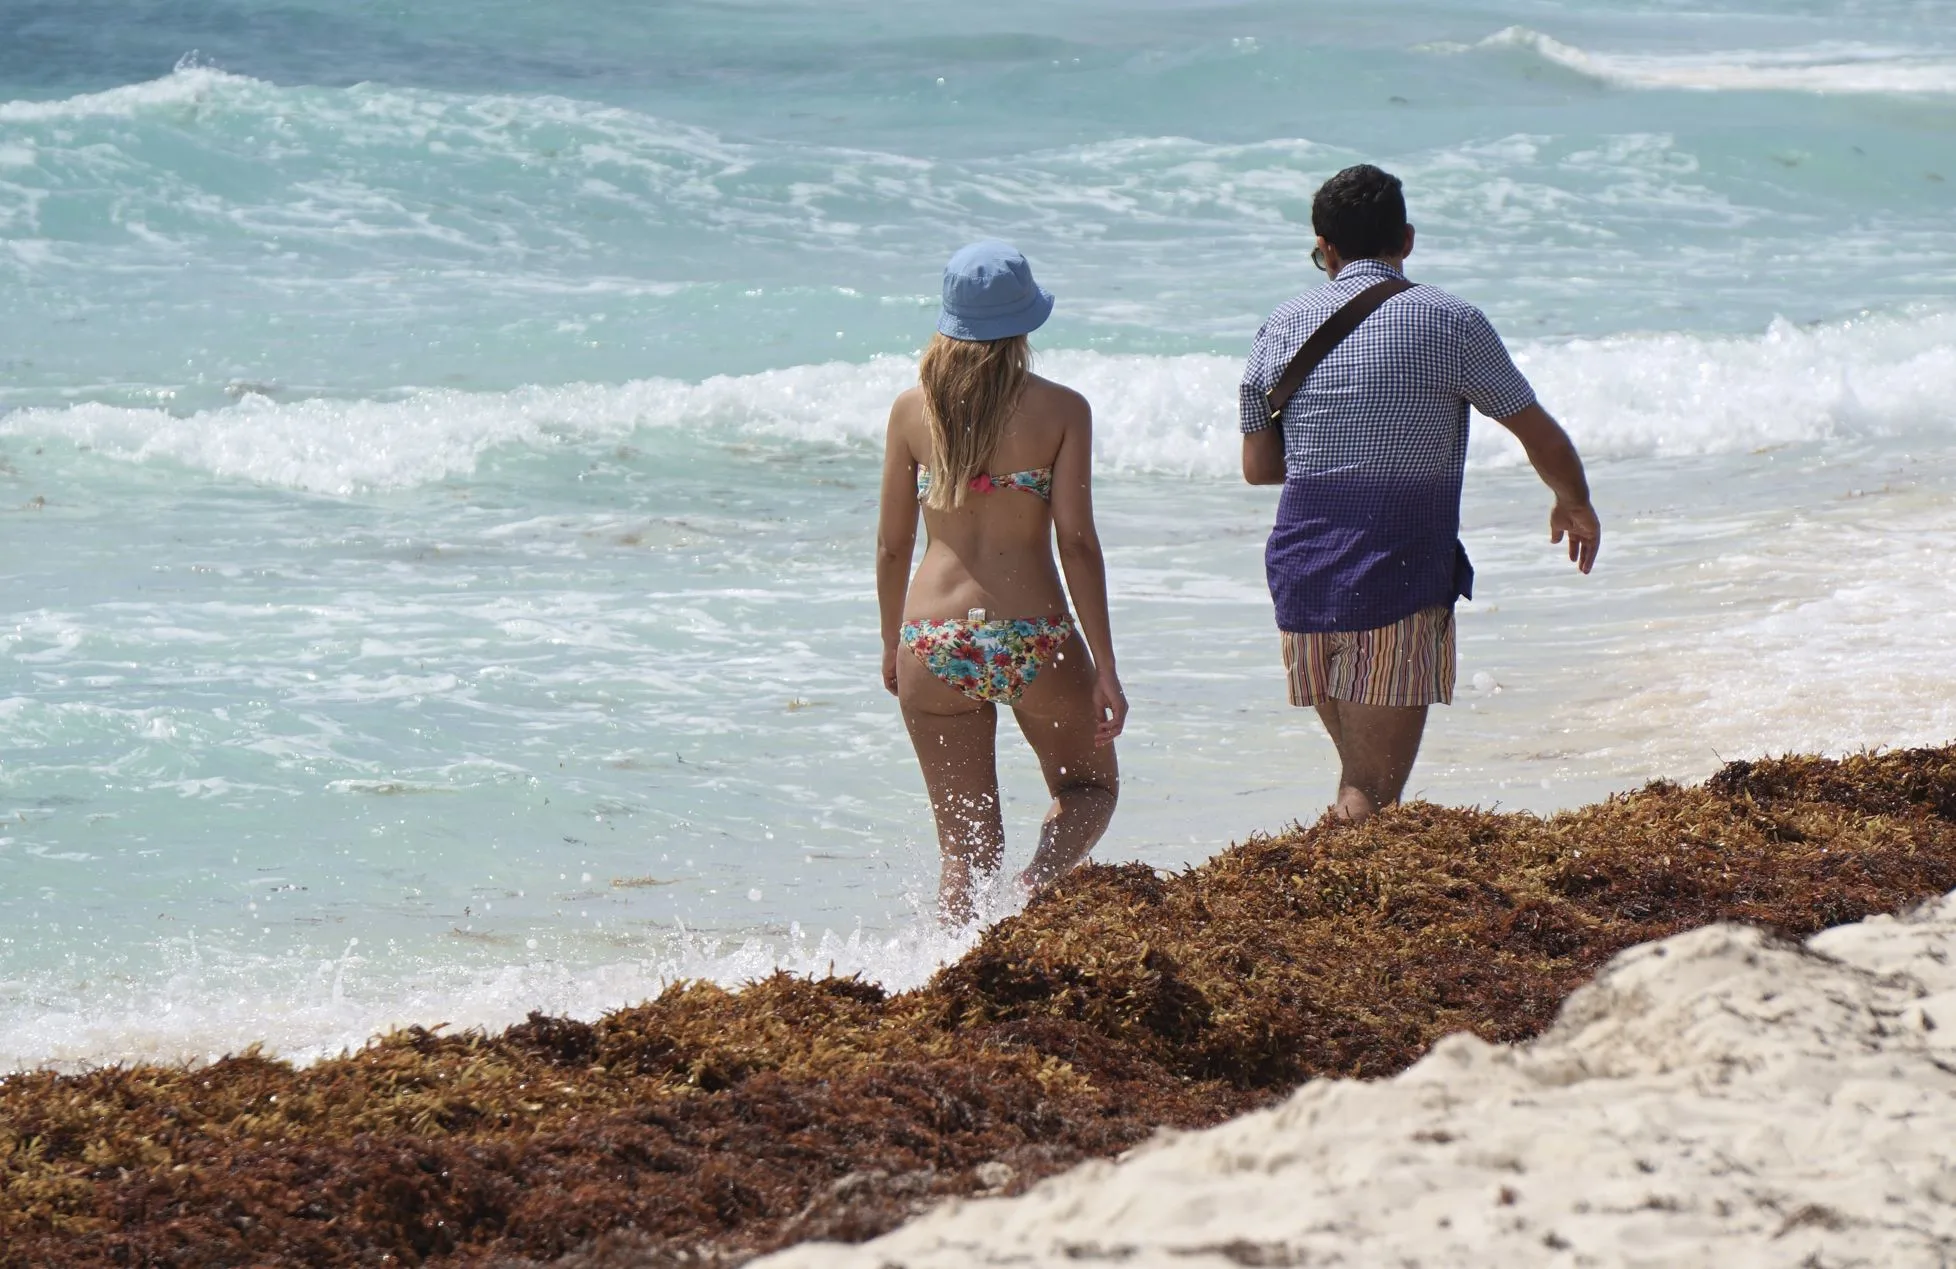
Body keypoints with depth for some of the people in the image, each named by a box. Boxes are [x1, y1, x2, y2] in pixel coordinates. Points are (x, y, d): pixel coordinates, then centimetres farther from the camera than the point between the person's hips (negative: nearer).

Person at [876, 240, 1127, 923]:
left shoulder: (912, 407, 4)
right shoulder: (1060, 410, -4)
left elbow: (892, 544, 8)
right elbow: (1076, 540, -8)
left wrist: (893, 646, 23)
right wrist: (1104, 668, -6)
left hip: (933, 642, 2)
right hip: (1033, 638, -2)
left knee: (967, 846, 11)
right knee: (1088, 787, 21)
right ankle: (1036, 890, -9)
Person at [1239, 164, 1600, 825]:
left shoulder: (1283, 325, 8)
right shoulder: (1447, 321, -3)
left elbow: (1258, 466, 13)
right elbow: (1541, 435, 5)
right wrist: (1574, 504, 25)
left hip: (1302, 572, 5)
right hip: (1398, 577, -5)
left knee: (1358, 771, 20)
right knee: (1370, 792, -7)